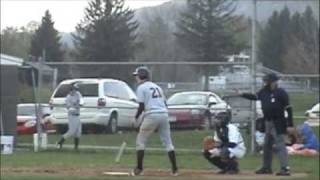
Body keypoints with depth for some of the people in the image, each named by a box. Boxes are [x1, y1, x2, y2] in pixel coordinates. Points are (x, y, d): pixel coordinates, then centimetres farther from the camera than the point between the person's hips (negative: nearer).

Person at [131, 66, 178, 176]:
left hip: (151, 116, -6)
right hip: (164, 114, 6)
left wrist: (137, 117, 7)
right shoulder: (156, 87, 21)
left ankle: (139, 169, 4)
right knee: (167, 142, 9)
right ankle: (174, 169, 4)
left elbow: (141, 106, -7)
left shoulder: (141, 87, 0)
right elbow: (165, 104, 18)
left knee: (140, 141, 7)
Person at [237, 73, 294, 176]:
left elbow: (288, 109, -14)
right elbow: (255, 97, 24)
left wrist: (290, 125, -18)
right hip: (268, 123, 9)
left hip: (278, 124, -9)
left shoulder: (281, 93, -14)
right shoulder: (264, 92, 7)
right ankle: (267, 167, 29)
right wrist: (242, 95, 14)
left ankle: (285, 168, -17)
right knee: (267, 145, 17)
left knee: (280, 146, -14)